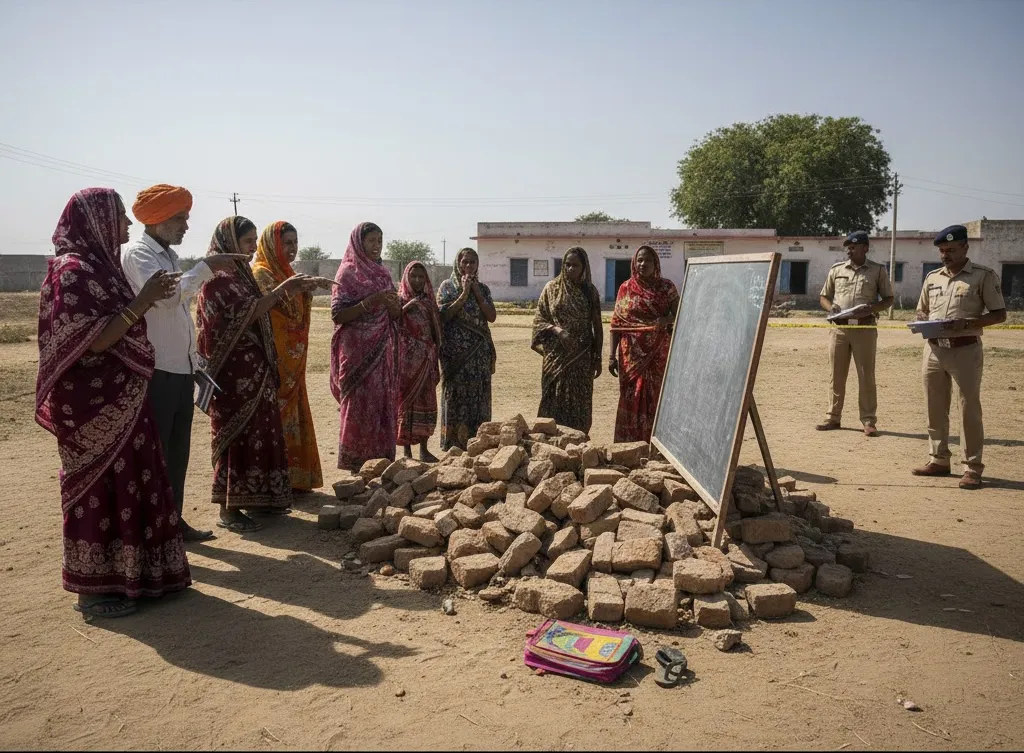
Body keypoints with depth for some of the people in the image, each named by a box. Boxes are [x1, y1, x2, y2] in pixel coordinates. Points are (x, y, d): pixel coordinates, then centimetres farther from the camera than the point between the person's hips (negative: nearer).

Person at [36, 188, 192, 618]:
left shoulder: (99, 265, 12)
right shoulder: (73, 269, -16)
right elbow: (96, 339, -22)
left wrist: (149, 299, 10)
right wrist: (143, 300, -20)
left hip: (120, 400, 9)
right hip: (94, 403, -9)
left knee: (125, 485, 14)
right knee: (98, 488, 0)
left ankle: (125, 574, 26)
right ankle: (92, 588, 13)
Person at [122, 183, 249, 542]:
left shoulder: (169, 256, 17)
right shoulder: (137, 254, -9)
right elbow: (164, 295, -27)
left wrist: (196, 362, 20)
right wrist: (207, 268, -18)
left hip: (181, 368, 9)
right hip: (156, 370, -8)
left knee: (178, 451, 14)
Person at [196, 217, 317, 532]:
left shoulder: (240, 273, 16)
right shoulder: (217, 276, -12)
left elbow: (259, 311, 19)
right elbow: (246, 314, -21)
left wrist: (290, 292, 9)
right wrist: (282, 288, -21)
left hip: (254, 369, 9)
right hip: (234, 370, -9)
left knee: (259, 432, 12)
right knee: (237, 435, -4)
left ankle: (254, 498, 23)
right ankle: (228, 509, 4)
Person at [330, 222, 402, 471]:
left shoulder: (383, 273, 14)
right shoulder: (348, 273, -5)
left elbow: (396, 315, 15)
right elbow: (337, 314, -13)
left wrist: (392, 304, -8)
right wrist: (370, 301, -21)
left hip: (383, 350, 6)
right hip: (357, 350, -6)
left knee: (383, 404, 5)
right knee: (360, 405, -4)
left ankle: (381, 459, 13)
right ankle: (356, 463, 4)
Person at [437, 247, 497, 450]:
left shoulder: (483, 288, 13)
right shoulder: (447, 286, 2)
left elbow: (492, 317, 3)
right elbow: (444, 314, -10)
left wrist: (477, 293, -4)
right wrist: (464, 293, -12)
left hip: (480, 351, 4)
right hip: (456, 350, -4)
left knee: (478, 396, 4)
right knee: (456, 395, -3)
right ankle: (454, 445, 3)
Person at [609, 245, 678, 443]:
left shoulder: (666, 287, 4)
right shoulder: (626, 288, 5)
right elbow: (616, 323, 3)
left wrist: (667, 319, -20)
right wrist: (612, 355, -3)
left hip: (658, 354, 0)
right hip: (632, 354, 0)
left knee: (656, 398, 2)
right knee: (632, 399, 3)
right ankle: (629, 445, 11)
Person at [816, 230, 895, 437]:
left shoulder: (878, 270, 5)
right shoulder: (836, 269, 12)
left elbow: (888, 299, 6)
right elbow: (823, 296, 16)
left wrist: (871, 308, -14)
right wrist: (831, 307, -7)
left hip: (865, 327, -2)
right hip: (839, 327, 3)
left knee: (866, 375, -1)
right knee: (836, 374, 5)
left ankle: (868, 421, 3)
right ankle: (833, 417, 13)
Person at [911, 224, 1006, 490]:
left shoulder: (984, 275, -3)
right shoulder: (932, 277, 12)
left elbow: (999, 314, -4)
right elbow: (921, 312, 20)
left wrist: (966, 323, -19)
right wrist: (925, 324, -3)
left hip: (965, 350, -5)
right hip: (934, 349, 5)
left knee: (969, 410, -3)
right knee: (935, 409, 10)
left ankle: (972, 468, 4)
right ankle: (939, 460, 21)